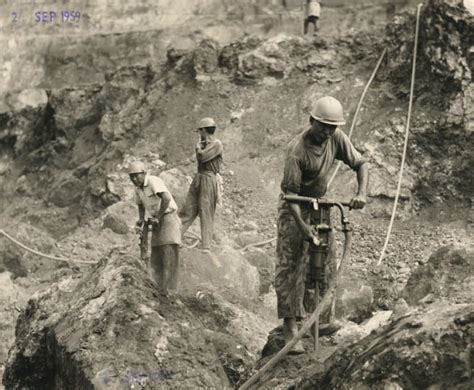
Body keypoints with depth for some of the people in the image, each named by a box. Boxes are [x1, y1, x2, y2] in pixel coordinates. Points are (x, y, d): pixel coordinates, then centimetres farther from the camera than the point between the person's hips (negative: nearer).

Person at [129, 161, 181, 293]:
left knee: (169, 252, -18)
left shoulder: (153, 181, -18)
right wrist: (141, 219, 6)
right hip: (157, 222, 9)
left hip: (168, 217, -9)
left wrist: (158, 217, -24)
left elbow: (166, 198, -32)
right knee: (156, 257, 7)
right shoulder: (138, 189, 8)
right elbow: (141, 205, 25)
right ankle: (160, 288, 14)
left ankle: (169, 289, -21)